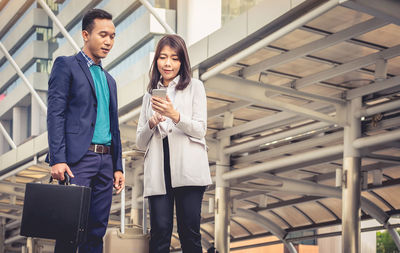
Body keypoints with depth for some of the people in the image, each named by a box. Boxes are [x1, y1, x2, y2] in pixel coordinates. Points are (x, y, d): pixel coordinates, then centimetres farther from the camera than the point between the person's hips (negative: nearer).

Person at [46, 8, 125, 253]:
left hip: (105, 161, 7)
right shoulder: (66, 65, 2)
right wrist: (57, 160, -18)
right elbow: (55, 114, -8)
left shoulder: (109, 79, 23)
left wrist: (118, 167, 15)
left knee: (97, 230, 5)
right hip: (77, 159, -7)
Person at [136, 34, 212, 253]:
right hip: (158, 171, 3)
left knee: (189, 232, -8)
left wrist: (175, 115, -14)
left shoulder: (194, 87, 13)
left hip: (187, 168, -2)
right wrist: (151, 124, -1)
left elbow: (200, 130, 3)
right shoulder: (150, 94, 23)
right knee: (160, 230, -8)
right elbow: (140, 143, 21)